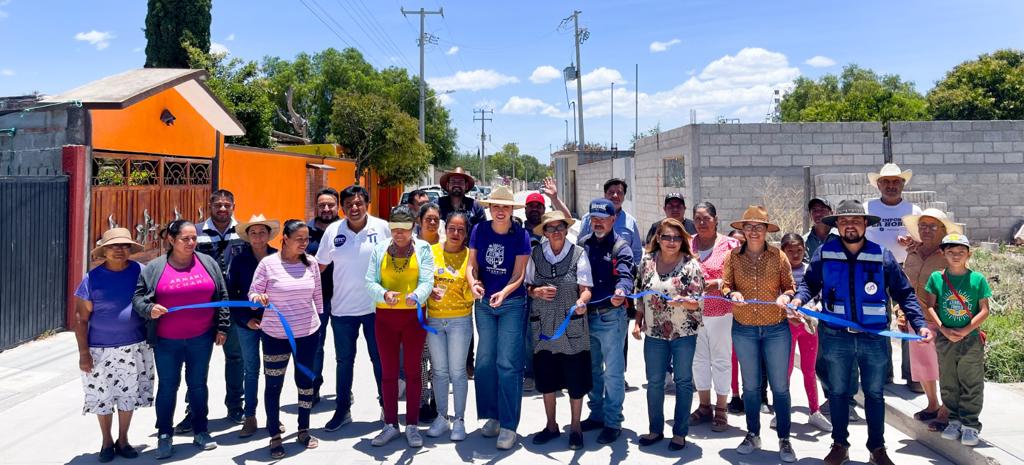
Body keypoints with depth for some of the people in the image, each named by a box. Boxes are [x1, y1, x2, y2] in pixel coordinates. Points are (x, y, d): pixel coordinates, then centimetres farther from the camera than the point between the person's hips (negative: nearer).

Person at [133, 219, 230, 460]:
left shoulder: (208, 263, 3)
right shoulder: (154, 267, -2)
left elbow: (222, 296, 6)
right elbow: (138, 296, 1)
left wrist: (222, 327, 4)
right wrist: (149, 309, -20)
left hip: (201, 338, 1)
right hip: (167, 341, -1)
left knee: (198, 384, 12)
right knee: (167, 386, 8)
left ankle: (200, 431, 25)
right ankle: (164, 435, 21)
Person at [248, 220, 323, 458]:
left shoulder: (311, 263, -1)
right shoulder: (267, 263, -9)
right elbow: (252, 293, -4)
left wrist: (318, 319, 14)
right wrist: (257, 298, -26)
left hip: (308, 333, 3)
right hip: (275, 335, -2)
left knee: (305, 381, 13)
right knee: (274, 385, 5)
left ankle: (303, 431, 29)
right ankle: (275, 437, 20)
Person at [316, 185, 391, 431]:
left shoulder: (382, 228, -6)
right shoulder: (333, 231, -2)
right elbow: (320, 265, 6)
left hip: (376, 306, -2)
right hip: (342, 308, 2)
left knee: (380, 358, 10)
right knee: (344, 360, 13)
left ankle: (387, 406, 25)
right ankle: (342, 410, 26)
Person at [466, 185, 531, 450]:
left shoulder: (521, 235, -10)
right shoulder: (479, 231, -3)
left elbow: (518, 275, -11)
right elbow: (471, 265, -1)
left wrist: (503, 293, -29)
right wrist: (473, 283, -23)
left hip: (512, 303, -3)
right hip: (484, 303, 4)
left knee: (508, 364, -7)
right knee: (485, 361, 8)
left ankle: (508, 426, 1)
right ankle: (492, 416, 24)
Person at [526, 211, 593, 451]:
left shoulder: (578, 253, -4)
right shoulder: (535, 253, 3)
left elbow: (586, 288, -8)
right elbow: (527, 285, 9)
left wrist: (581, 301, -30)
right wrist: (536, 292, -12)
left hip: (572, 326, -2)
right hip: (543, 325, 2)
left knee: (575, 378, 4)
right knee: (546, 377, 11)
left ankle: (575, 427, 22)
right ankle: (551, 425, 30)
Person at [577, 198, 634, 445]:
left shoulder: (620, 247, -6)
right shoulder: (582, 244, 9)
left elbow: (625, 275, -21)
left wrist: (621, 291, -43)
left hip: (611, 316, -5)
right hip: (586, 315, 6)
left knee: (613, 372, 1)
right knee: (592, 369, 17)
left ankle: (613, 422, 10)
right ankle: (596, 414, 31)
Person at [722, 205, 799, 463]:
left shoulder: (778, 256, -4)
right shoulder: (733, 256, -2)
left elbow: (790, 287, 1)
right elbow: (725, 285, 0)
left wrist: (785, 296, -21)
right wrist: (732, 293, -22)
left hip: (776, 328, -1)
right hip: (744, 329, 1)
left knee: (780, 386, 4)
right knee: (750, 385, 14)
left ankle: (784, 440, 18)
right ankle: (753, 435, 29)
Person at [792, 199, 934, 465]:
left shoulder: (882, 256, -1)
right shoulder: (824, 255, -2)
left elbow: (904, 294, 3)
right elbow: (809, 283, 7)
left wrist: (920, 324, -6)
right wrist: (798, 299, -14)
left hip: (875, 338, 0)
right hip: (835, 337, 0)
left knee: (874, 394, 12)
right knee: (838, 392, 12)